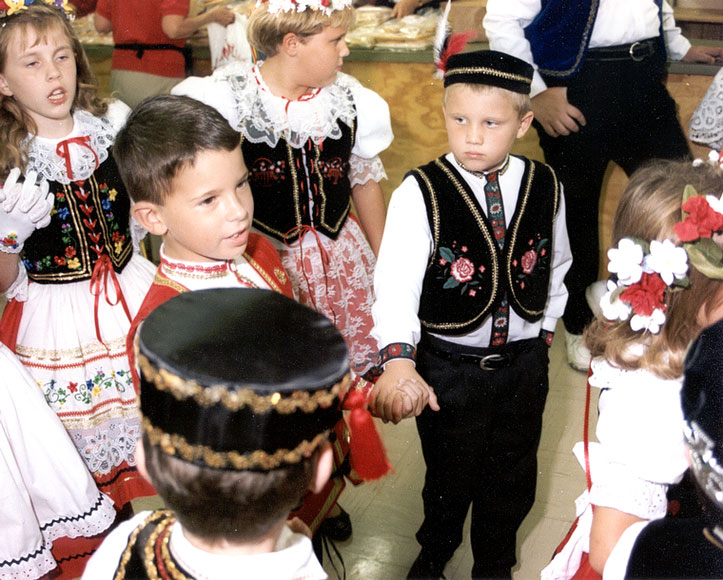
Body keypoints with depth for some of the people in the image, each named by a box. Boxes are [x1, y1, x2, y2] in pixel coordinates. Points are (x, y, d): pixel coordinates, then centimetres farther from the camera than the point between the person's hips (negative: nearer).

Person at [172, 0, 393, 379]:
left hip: (340, 256, 4)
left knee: (357, 362, 9)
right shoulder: (229, 99, -10)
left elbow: (365, 181, 13)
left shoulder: (349, 98, 2)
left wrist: (382, 259, 18)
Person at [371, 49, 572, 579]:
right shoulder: (420, 193, -18)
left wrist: (545, 328, 12)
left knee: (513, 477, 19)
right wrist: (398, 360, -43)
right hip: (448, 364, -3)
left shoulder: (545, 186, -6)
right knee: (449, 475, 17)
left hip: (524, 361, 3)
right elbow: (396, 281, -29)